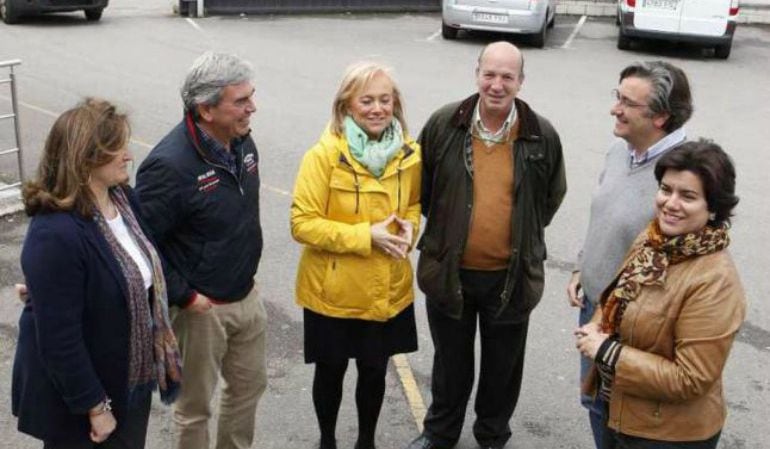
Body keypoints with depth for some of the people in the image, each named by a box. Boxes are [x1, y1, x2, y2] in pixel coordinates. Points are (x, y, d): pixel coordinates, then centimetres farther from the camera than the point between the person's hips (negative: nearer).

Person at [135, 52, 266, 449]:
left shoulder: (242, 141, -3)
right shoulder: (170, 164, -27)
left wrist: (246, 266, 12)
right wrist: (182, 296, -18)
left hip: (247, 296, 7)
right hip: (201, 307, -7)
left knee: (250, 386, 23)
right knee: (195, 405, 13)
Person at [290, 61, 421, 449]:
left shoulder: (409, 153, -4)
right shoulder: (324, 155, -18)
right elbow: (302, 223, -19)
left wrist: (409, 226, -9)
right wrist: (366, 236, -24)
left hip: (387, 291, 3)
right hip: (333, 292, -3)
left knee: (374, 370, 18)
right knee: (331, 370, 16)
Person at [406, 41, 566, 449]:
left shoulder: (542, 136, -8)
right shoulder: (443, 124, -9)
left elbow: (552, 196, 8)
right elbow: (421, 186, 6)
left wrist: (524, 236, 8)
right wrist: (442, 229, 8)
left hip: (511, 275, 0)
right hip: (449, 270, 0)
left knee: (502, 365, 18)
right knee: (450, 361, 20)